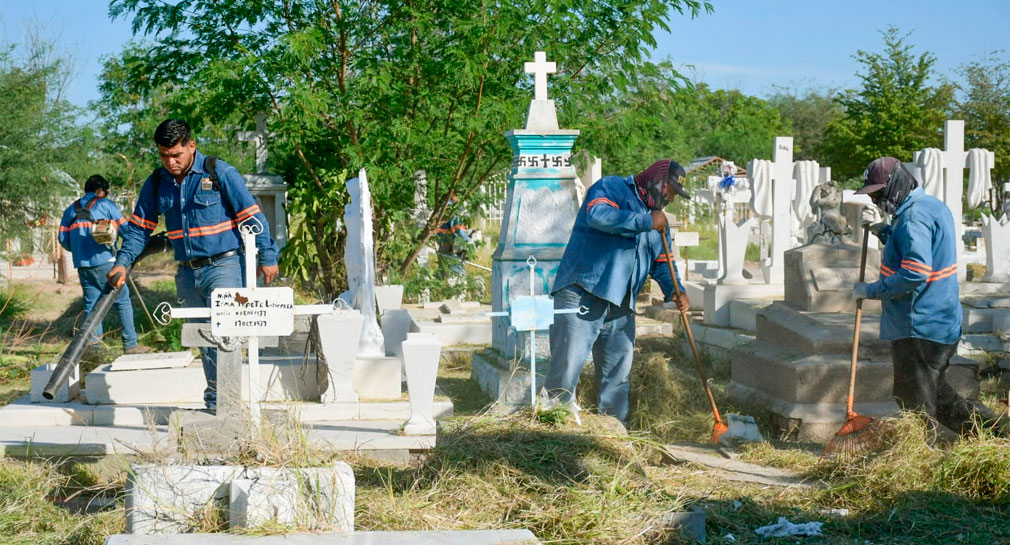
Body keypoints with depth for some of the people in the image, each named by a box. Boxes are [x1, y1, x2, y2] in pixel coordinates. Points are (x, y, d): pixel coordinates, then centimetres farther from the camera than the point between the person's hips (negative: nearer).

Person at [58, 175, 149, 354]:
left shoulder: (70, 210, 16)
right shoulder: (105, 204, 3)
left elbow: (63, 239, 11)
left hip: (82, 264, 5)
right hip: (104, 261, -5)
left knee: (91, 304, 11)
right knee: (122, 301, 0)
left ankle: (92, 343, 7)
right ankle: (130, 344, -2)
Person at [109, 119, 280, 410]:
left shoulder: (220, 173, -8)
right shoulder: (156, 183, 7)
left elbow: (252, 216, -5)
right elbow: (139, 226, 15)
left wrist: (267, 256, -6)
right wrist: (123, 262, 2)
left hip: (224, 265, -6)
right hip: (187, 273, 6)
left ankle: (217, 396, -19)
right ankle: (219, 396, 18)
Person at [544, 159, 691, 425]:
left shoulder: (657, 217, 25)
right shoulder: (611, 187, 1)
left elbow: (662, 262, 25)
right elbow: (599, 215, -21)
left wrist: (675, 291, 5)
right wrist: (646, 222, -14)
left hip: (620, 306, 8)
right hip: (582, 293, -8)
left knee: (618, 375, 10)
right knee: (568, 363, -12)